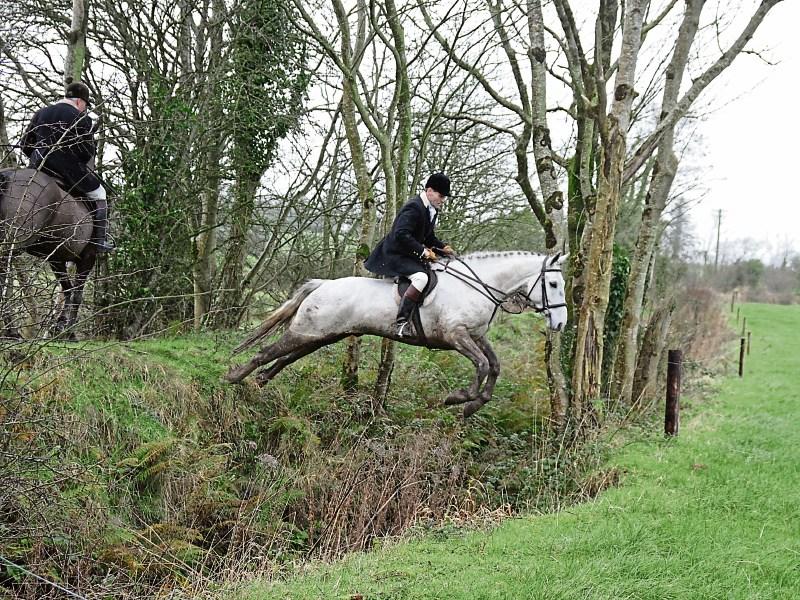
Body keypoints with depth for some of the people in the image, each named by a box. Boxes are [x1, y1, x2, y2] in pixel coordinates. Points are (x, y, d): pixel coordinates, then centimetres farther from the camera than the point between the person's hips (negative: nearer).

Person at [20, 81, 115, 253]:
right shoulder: (83, 120, -5)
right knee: (99, 195, 14)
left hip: (39, 168, 5)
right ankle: (99, 241, 8)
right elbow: (87, 153, -8)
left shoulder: (40, 114, 10)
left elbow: (25, 145, 12)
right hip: (69, 172, -5)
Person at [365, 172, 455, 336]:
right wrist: (422, 251, -27)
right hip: (396, 255, -11)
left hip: (410, 255, 11)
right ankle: (401, 322, -36)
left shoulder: (431, 209, 11)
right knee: (421, 277, -33)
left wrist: (442, 246, 4)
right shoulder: (414, 207, -21)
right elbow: (401, 234, -30)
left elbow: (428, 236, 22)